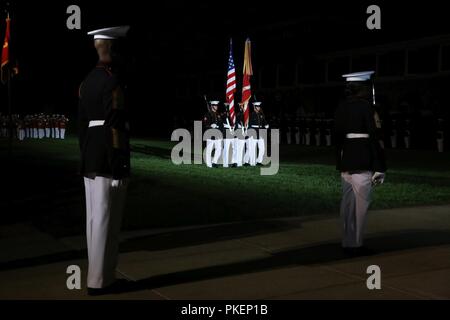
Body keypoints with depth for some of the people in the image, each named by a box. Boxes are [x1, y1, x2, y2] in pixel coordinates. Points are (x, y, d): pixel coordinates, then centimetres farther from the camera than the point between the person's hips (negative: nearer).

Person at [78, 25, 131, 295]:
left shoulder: (88, 81, 14)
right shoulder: (113, 80, -14)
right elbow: (115, 126, -19)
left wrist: (86, 157, 20)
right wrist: (119, 167, -18)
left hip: (91, 159, 9)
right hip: (108, 160, -9)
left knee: (95, 218, 13)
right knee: (106, 220, -3)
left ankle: (99, 274, 22)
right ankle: (99, 280, 4)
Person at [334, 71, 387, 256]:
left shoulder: (341, 108, 10)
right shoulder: (365, 107, -10)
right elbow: (373, 137, -13)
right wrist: (379, 168, -11)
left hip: (344, 162, 7)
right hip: (361, 163, -7)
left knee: (347, 203, 12)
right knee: (361, 204, -1)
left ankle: (347, 242, 19)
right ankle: (356, 245, 2)